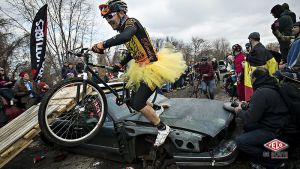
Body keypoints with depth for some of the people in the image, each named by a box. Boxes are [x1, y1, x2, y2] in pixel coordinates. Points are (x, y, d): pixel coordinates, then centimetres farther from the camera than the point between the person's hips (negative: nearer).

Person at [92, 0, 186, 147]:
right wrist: (119, 65, 19)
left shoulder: (131, 22, -13)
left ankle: (163, 128, 4)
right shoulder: (124, 29, 13)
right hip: (142, 70, 9)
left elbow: (125, 37, -38)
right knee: (134, 102, 13)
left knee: (137, 104, -15)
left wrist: (102, 45, -35)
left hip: (153, 68, -9)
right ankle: (156, 108, 40)